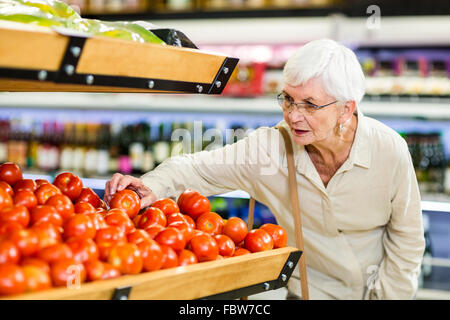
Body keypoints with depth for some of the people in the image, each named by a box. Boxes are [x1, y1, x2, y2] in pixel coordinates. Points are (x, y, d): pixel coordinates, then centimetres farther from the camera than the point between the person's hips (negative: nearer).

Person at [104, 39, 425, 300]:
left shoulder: (390, 150, -22)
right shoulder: (270, 147, -22)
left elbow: (407, 239, -10)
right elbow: (199, 168, -17)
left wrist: (387, 294, -9)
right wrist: (153, 185, -37)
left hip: (378, 287, 0)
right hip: (312, 290, 0)